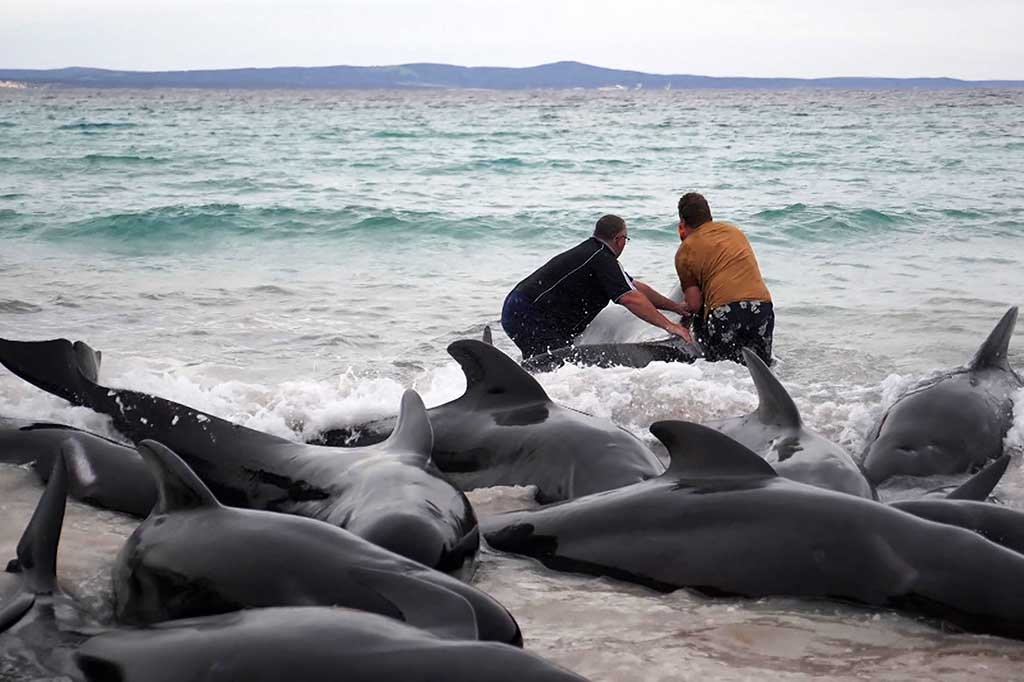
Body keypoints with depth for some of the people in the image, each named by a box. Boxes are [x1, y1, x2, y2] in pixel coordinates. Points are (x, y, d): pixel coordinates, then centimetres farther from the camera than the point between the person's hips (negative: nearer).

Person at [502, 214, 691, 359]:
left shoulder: (590, 251, 18)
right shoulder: (602, 259, -13)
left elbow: (636, 287, 22)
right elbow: (630, 298, -22)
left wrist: (678, 307, 24)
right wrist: (669, 325, -19)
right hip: (530, 317, -10)